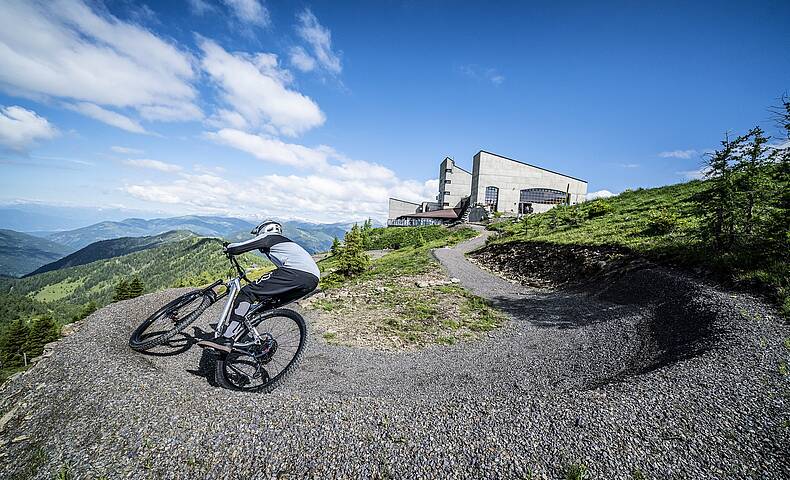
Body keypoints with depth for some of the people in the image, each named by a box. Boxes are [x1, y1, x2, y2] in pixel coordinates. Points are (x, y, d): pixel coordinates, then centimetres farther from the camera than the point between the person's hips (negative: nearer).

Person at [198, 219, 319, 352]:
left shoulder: (268, 237, 17)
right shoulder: (286, 243, 41)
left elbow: (239, 248, 13)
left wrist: (227, 248, 37)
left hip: (296, 272, -9)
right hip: (313, 279, 9)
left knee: (247, 293, -2)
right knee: (270, 303, 26)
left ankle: (226, 339, -7)